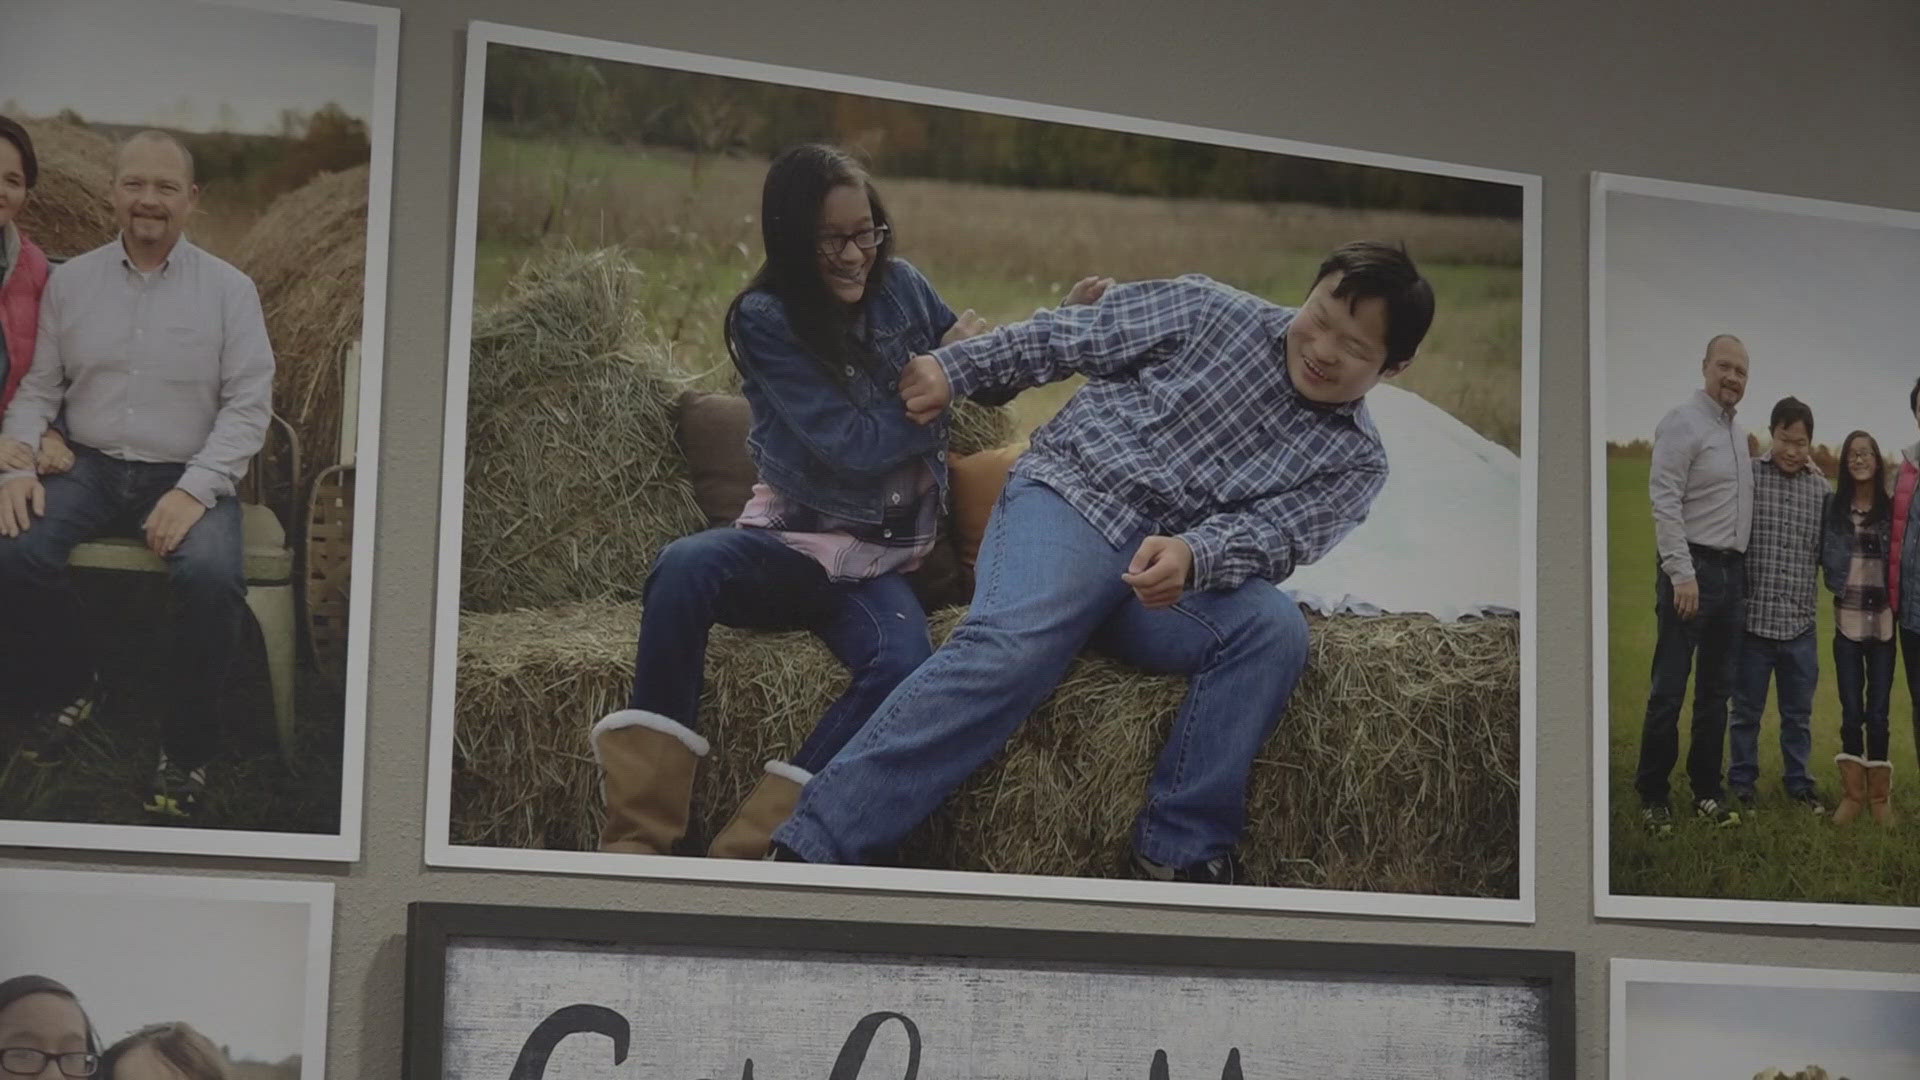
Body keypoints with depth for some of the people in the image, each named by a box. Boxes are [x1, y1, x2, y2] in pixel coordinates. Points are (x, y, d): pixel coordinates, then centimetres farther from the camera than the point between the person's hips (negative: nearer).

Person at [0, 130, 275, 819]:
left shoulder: (229, 290, 2)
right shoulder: (71, 282, 9)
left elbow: (249, 404, -3)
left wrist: (194, 490, -16)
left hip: (187, 476, -2)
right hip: (89, 469, 2)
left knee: (212, 577, -33)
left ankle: (187, 746, -10)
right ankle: (69, 688, 5)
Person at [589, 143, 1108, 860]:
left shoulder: (900, 286, 7)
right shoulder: (765, 318, -5)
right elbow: (856, 445, -13)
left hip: (880, 560, 3)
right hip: (796, 539, -2)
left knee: (902, 666, -34)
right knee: (684, 566, -37)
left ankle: (741, 854, -34)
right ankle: (636, 835, -37)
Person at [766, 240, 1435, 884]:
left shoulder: (1355, 463, 9)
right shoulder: (1212, 313, 8)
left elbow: (1270, 534, -8)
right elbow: (1066, 338, 12)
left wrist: (1191, 557, -30)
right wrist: (953, 368, 2)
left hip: (1171, 582, 3)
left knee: (1275, 628, -29)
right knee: (1014, 646, -33)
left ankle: (1184, 851, -24)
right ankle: (810, 849, -41)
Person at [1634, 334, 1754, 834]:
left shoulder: (1738, 434, 16)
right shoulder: (1683, 423, -9)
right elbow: (1665, 501, -16)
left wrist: (1743, 575, 13)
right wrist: (1682, 573, -21)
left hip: (1732, 572, 8)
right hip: (1693, 570, -8)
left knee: (1716, 691, 11)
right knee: (1669, 690, -5)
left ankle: (1707, 791, 18)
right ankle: (1652, 797, 0)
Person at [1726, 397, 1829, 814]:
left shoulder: (1822, 490, 5)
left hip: (1800, 624, 3)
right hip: (1753, 619, -2)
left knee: (1798, 714, 14)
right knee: (1746, 712, 9)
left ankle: (1799, 783, 28)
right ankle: (1741, 785, 21)